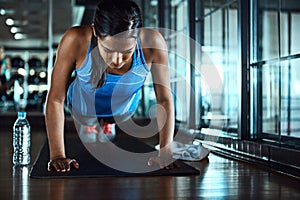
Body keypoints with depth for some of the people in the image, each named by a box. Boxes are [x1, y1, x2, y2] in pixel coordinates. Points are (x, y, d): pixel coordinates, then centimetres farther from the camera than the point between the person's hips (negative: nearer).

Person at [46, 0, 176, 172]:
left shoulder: (152, 43, -39)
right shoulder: (76, 41, -41)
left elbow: (165, 100, -27)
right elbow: (55, 99, -31)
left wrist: (165, 153, -32)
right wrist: (57, 155, -36)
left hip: (125, 111, 2)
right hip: (83, 109, -1)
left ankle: (108, 124, 61)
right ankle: (88, 125, 57)